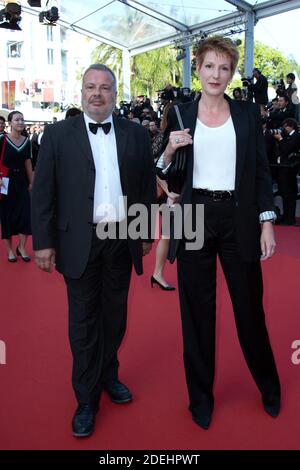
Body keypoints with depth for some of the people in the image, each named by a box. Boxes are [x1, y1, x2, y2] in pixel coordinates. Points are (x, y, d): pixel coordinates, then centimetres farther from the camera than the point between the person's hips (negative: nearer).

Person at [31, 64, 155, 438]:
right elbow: (43, 193, -3)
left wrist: (146, 234, 8)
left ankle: (109, 376, 38)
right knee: (83, 322, 7)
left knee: (115, 317, 16)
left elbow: (147, 187, 8)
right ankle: (86, 399, 22)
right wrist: (43, 242, -7)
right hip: (80, 242, -2)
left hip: (123, 240, 2)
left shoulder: (137, 135, 5)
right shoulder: (58, 134, -1)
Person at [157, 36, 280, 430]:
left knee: (250, 307, 11)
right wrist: (169, 151, -13)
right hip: (194, 219, 0)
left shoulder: (248, 113, 5)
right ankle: (201, 396, 27)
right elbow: (168, 176, 7)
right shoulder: (180, 115, 5)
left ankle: (269, 386, 36)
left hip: (239, 220, 0)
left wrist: (267, 224, -3)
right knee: (197, 311, 8)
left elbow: (261, 171, 4)